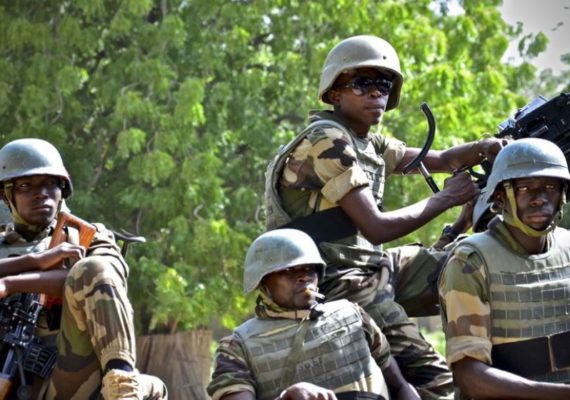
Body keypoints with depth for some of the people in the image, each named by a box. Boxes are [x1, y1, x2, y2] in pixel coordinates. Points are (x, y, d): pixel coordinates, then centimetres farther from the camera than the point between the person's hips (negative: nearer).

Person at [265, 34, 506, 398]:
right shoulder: (329, 141, -16)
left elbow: (442, 160, 17)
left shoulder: (370, 144, 12)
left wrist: (486, 148, -5)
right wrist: (446, 198, -12)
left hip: (371, 266, 9)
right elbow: (377, 228, -21)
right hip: (338, 280, -9)